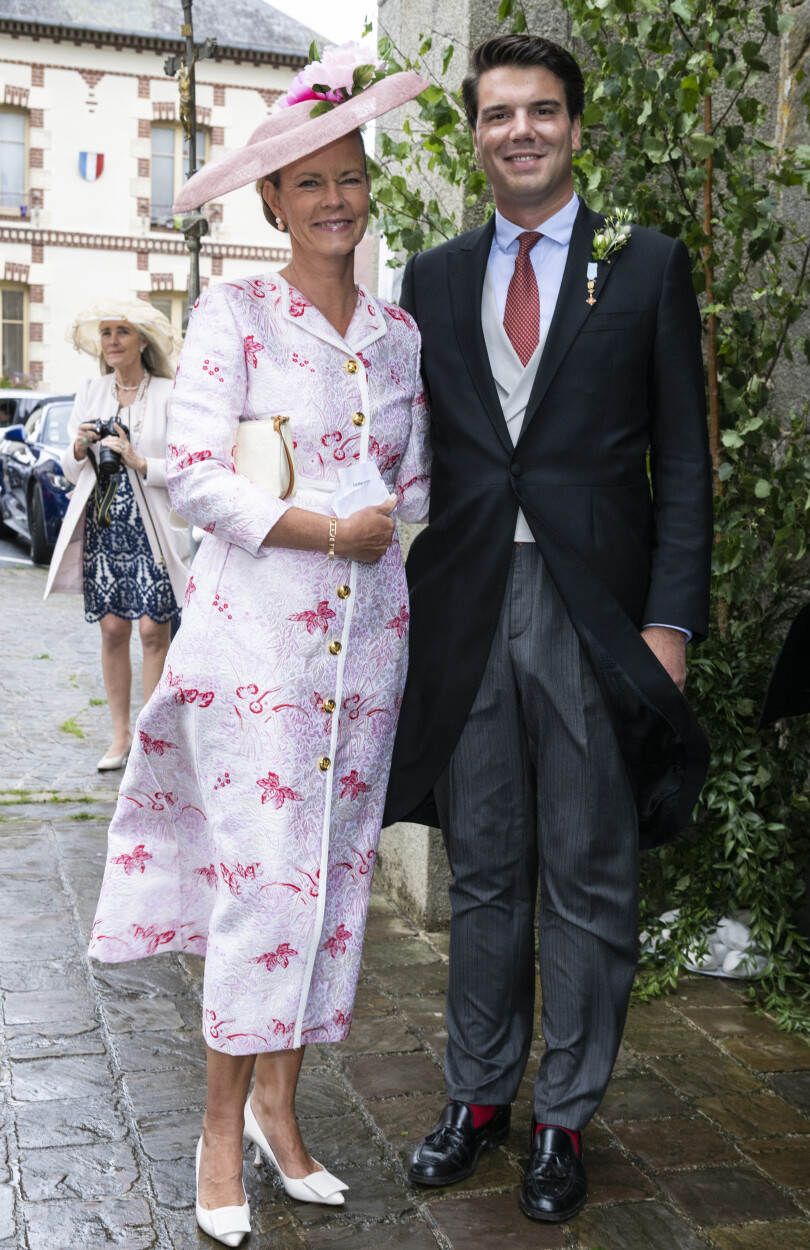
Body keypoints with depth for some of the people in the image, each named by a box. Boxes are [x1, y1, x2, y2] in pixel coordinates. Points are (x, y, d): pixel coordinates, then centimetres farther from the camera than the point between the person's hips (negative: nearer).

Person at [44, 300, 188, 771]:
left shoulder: (168, 394, -1)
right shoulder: (91, 392, 12)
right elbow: (71, 471, 15)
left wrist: (138, 461, -18)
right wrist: (79, 449, -5)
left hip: (150, 528, -4)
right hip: (101, 525, 4)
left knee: (154, 630, -5)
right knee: (113, 629, 4)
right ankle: (121, 734, 15)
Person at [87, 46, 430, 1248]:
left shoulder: (401, 330, 11)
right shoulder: (235, 312, -2)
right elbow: (192, 472, -10)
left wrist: (394, 515, -5)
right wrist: (323, 529, -15)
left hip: (366, 632, 5)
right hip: (256, 628, -5)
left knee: (335, 868, 9)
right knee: (265, 870, -5)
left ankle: (279, 1104, 24)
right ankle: (224, 1126, 13)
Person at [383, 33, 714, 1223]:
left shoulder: (648, 266, 4)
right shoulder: (434, 277, 12)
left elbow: (683, 461, 0)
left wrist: (671, 620, -8)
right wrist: (404, 605, 5)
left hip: (596, 613, -2)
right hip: (466, 611, 3)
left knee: (589, 880, 7)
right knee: (483, 875, 13)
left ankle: (564, 1119, 23)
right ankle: (479, 1094, 29)